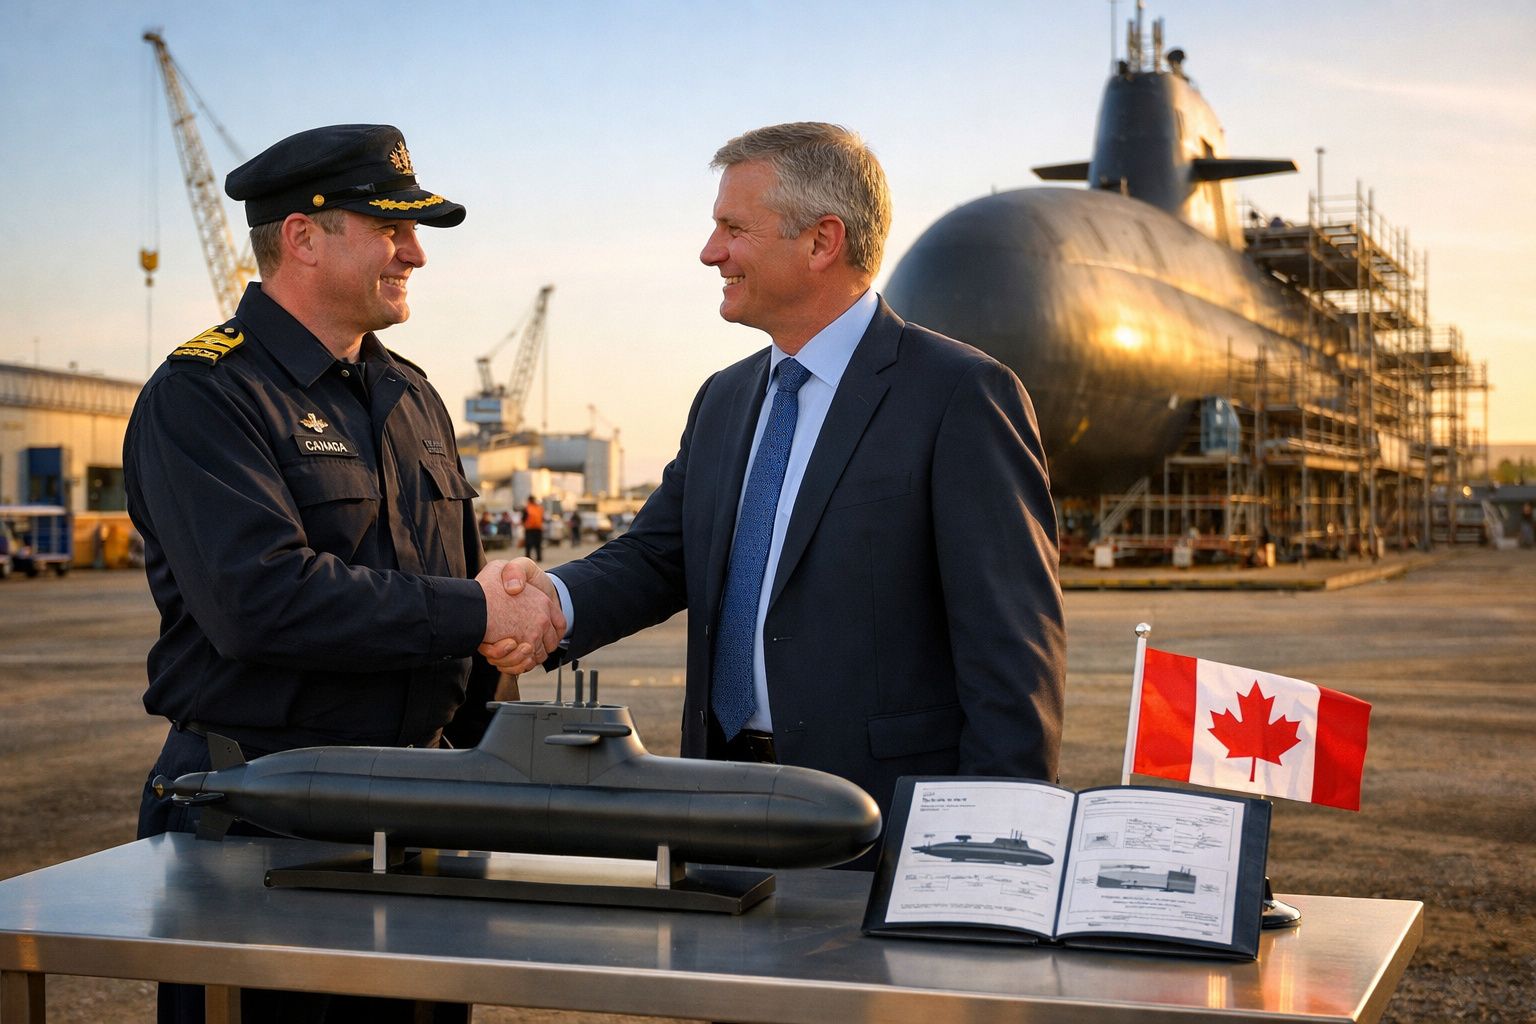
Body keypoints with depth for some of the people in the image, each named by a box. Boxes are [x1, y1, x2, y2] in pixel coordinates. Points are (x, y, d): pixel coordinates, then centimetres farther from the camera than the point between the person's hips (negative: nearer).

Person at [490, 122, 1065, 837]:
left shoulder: (963, 395, -10)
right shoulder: (722, 401, 15)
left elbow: (1015, 647, -13)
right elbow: (655, 555, 11)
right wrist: (556, 599, -11)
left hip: (889, 816, -6)